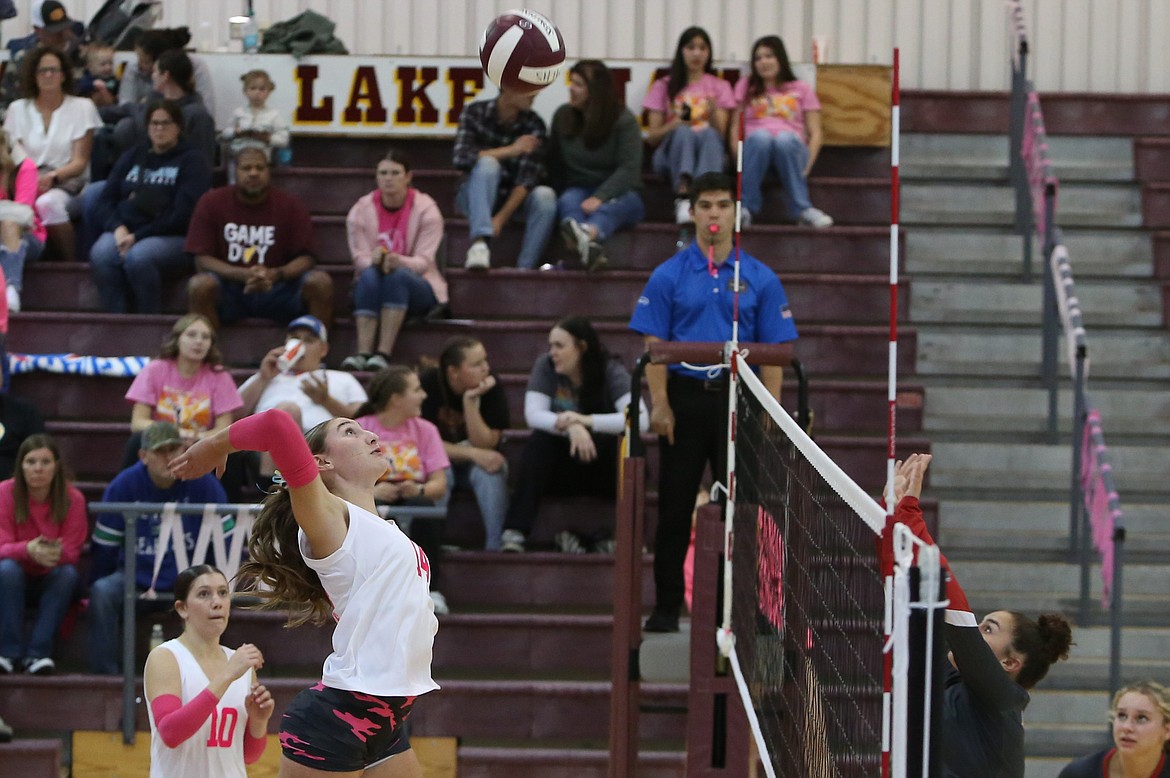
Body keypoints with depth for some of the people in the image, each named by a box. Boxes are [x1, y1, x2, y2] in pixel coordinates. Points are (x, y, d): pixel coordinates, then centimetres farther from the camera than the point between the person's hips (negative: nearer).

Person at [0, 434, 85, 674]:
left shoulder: (72, 498, -11)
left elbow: (72, 552, -13)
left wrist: (57, 553, -40)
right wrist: (28, 550, -42)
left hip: (51, 583, 1)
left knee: (68, 573, -30)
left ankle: (38, 651, -30)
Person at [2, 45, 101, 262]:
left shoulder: (82, 107, 7)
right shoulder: (18, 109, 14)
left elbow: (79, 162, 1)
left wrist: (52, 177, -19)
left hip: (66, 184, -2)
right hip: (27, 183, 2)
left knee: (47, 203, -38)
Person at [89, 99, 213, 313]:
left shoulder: (192, 161, 6)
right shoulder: (133, 156, 22)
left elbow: (182, 215, -7)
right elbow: (104, 202, 15)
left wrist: (137, 236, -14)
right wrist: (118, 228, -8)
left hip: (173, 238, -4)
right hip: (125, 231, 4)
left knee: (138, 257, -37)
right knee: (100, 254, -30)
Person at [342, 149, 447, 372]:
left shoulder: (425, 209, -6)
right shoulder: (361, 211, -1)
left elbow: (423, 261, -13)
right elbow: (360, 258, -6)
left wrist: (398, 261, -36)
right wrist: (375, 261, -31)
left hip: (417, 289, -2)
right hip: (372, 289, 2)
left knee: (397, 275, -35)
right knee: (369, 275, -33)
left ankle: (384, 353, -45)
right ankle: (363, 353, -46)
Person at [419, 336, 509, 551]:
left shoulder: (491, 387, -15)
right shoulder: (428, 384, -18)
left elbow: (484, 444, -17)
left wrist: (471, 401, -29)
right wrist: (472, 453, -29)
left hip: (478, 461, 1)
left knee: (491, 472, -32)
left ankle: (495, 547, -29)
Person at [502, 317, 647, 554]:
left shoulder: (611, 371, -13)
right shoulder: (545, 366, -7)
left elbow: (640, 420, -28)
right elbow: (533, 415, -19)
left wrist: (587, 421, -38)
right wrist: (570, 427, -38)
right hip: (561, 465, 1)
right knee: (539, 440, -28)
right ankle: (515, 531, -35)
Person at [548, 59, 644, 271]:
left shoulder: (623, 120, -6)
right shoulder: (562, 116, 8)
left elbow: (629, 168, -16)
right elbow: (554, 164, 12)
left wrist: (599, 197, -28)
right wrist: (562, 192, -3)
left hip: (618, 192, -2)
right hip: (579, 189, 2)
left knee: (610, 207, -38)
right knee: (569, 201, -35)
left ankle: (588, 233, -76)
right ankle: (587, 247, -71)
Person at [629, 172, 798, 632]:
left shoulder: (760, 279, 4)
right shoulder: (669, 276, 2)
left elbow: (773, 351, 3)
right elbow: (653, 344, 0)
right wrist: (660, 405, -10)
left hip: (738, 401, 1)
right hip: (685, 399, -1)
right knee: (675, 507, 2)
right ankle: (667, 607, 10)